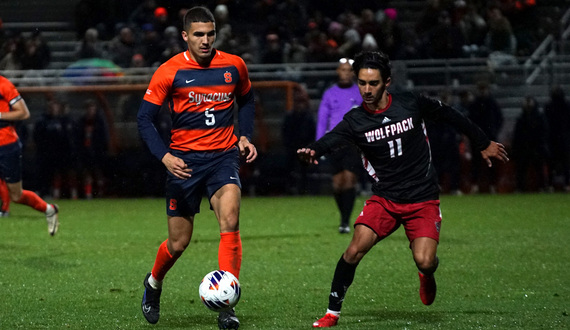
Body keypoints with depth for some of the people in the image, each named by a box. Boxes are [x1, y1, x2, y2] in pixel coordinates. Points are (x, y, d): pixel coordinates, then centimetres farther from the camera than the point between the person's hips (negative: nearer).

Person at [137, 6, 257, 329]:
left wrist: (245, 135, 7)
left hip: (223, 156, 1)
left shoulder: (234, 66, 3)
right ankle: (154, 283, 39)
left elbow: (247, 100, 22)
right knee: (179, 242, 4)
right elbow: (145, 118, -4)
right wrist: (164, 155, -17)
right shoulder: (170, 72, -6)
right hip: (184, 160, -1)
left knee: (230, 220, -24)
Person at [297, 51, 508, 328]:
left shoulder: (411, 104, -7)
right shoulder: (355, 120, -6)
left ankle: (427, 275, 22)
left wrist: (484, 144, 16)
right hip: (384, 198, 1)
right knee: (354, 250, -17)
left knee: (424, 261, -17)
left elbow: (449, 115, 7)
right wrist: (312, 150, -48)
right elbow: (330, 140, -24)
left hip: (423, 199, -1)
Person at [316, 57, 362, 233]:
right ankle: (344, 216, 21)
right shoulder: (329, 94, 10)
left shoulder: (361, 94, 6)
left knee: (349, 180, -14)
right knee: (337, 184, 2)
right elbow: (322, 120, 12)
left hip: (355, 144, -2)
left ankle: (346, 222, -14)